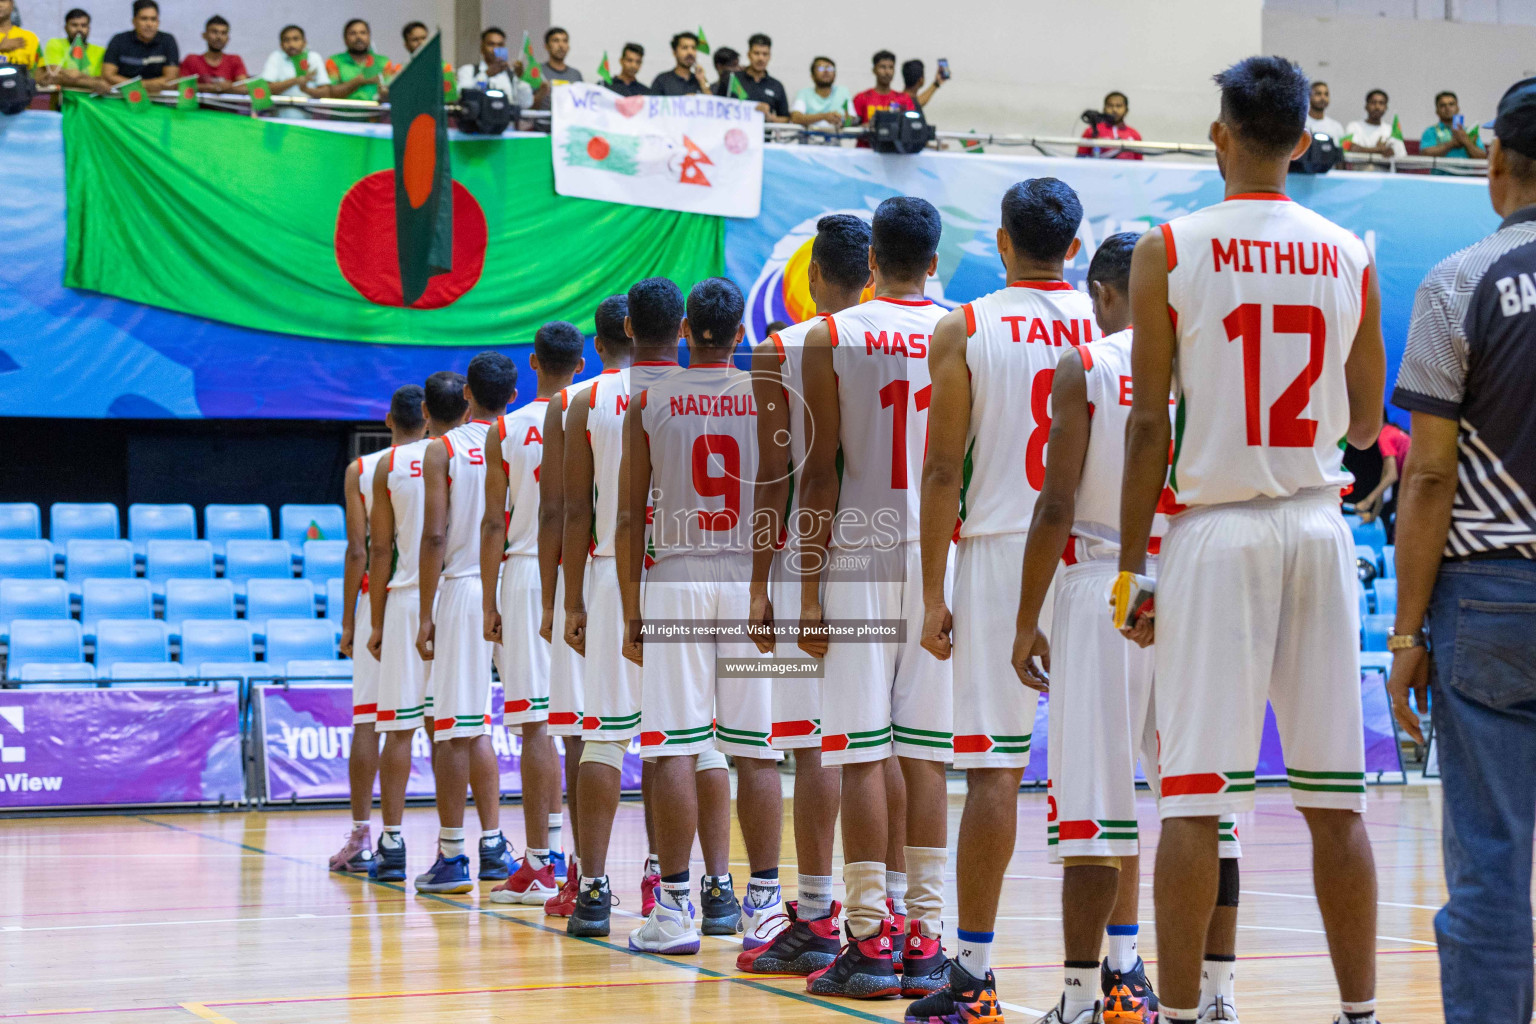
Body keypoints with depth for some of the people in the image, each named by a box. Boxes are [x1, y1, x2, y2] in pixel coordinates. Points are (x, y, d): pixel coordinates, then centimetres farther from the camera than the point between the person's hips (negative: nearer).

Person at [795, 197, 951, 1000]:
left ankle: (868, 940, -3)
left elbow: (822, 473, -4)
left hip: (860, 555, -2)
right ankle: (924, 936, 6)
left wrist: (809, 587, -2)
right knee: (926, 753, 6)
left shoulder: (832, 337, -1)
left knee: (862, 753, -1)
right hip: (942, 555, 3)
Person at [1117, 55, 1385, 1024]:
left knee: (1193, 796, -1)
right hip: (1317, 527, 3)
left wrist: (1132, 566, -1)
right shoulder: (1351, 257, 5)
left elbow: (1150, 424, -6)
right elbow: (1365, 424, 12)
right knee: (1335, 799, 7)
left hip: (1214, 532, -3)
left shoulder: (1170, 250, -4)